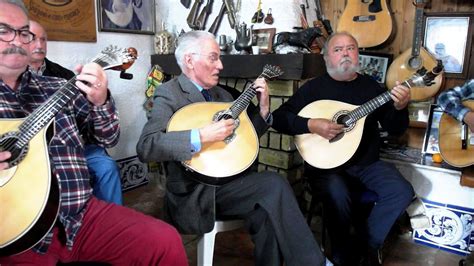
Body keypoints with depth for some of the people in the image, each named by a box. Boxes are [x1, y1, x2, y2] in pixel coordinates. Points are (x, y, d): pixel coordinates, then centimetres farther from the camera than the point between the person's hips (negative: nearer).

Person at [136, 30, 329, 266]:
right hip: (196, 195, -7)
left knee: (266, 213, -21)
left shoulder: (221, 94, 16)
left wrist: (263, 109, 3)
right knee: (275, 184, -22)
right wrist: (201, 136, -30)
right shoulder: (169, 93, -7)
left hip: (231, 182, 7)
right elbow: (145, 147, -21)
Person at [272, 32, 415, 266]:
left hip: (367, 163, 4)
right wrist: (311, 125, -22)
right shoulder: (314, 87, -1)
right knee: (338, 196, -31)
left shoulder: (371, 86, 9)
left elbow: (395, 129, 8)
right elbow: (278, 118, -8)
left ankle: (367, 246, 5)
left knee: (402, 191, -16)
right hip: (326, 165, -4)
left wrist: (400, 108, -13)